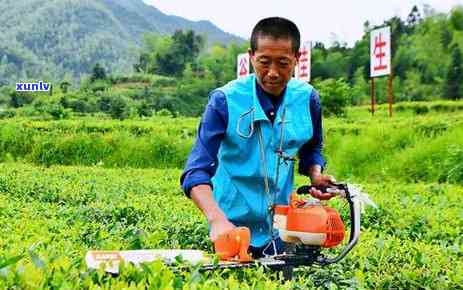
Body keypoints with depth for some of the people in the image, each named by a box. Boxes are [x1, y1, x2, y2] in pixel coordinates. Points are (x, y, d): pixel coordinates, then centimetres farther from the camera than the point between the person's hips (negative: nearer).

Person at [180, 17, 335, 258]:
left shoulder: (307, 98, -5)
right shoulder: (225, 100, -17)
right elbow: (196, 171, -23)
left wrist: (315, 174, -6)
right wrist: (217, 220, -38)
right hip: (233, 230, -3)